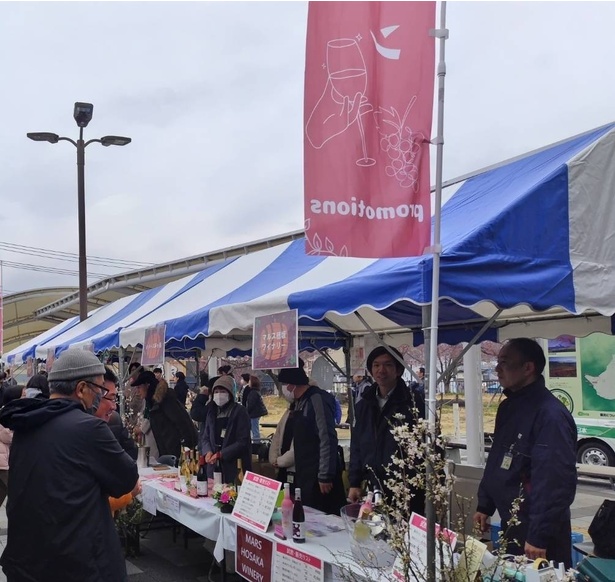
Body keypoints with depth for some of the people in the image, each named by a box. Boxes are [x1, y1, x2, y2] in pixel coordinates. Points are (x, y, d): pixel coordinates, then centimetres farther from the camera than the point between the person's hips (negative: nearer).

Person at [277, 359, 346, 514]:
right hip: (303, 474, 8)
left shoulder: (317, 399, -15)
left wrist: (325, 476, -19)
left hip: (319, 475, -8)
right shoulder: (298, 403, 11)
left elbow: (327, 439, -19)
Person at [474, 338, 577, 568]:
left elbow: (556, 481, -26)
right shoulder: (508, 407, 7)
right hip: (510, 524, 9)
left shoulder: (550, 414, -23)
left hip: (538, 531, -9)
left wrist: (539, 536, -25)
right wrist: (484, 506, 17)